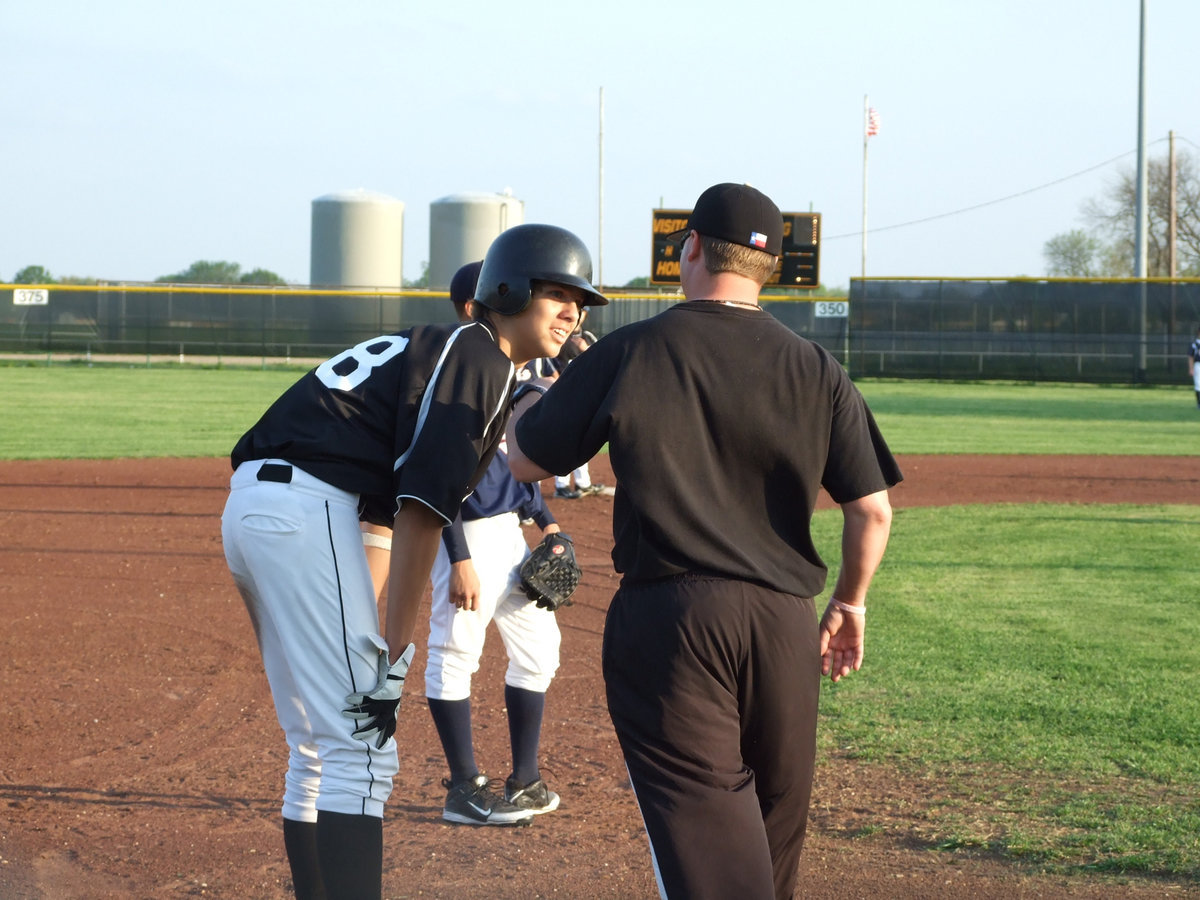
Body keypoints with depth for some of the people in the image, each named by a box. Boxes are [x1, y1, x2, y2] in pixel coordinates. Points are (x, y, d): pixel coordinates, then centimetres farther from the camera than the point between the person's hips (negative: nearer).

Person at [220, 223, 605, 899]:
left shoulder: (430, 347, 26)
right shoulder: (479, 359, -4)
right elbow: (421, 508, -14)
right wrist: (394, 652, -15)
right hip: (307, 510, -10)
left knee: (319, 750, 17)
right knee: (363, 752, -10)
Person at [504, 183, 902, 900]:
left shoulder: (626, 355, -3)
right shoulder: (818, 371, 4)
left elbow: (526, 460, 7)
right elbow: (872, 510, 2)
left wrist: (537, 390, 28)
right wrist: (849, 604, 20)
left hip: (666, 617, -3)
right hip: (785, 623, 3)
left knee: (704, 841, -11)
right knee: (774, 830, 19)